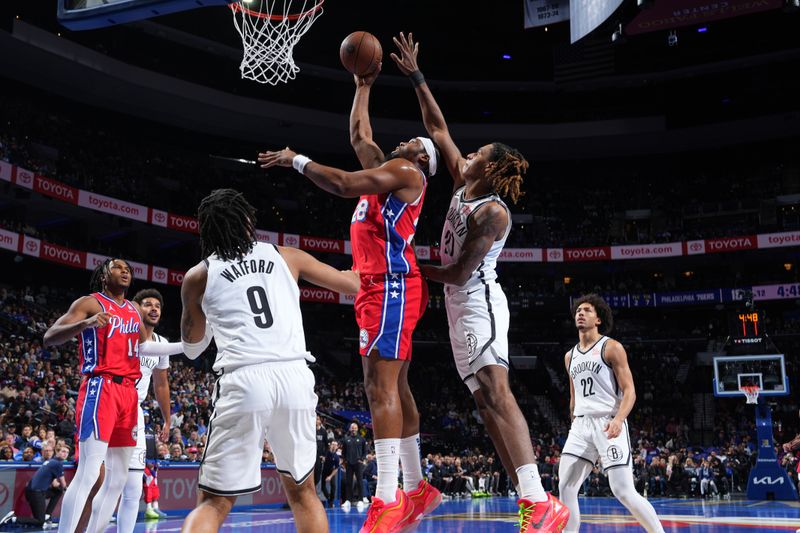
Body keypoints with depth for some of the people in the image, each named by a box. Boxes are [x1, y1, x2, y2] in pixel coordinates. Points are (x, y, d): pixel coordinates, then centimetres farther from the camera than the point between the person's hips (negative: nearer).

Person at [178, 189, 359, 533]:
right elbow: (353, 285, 24)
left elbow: (192, 347, 27)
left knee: (213, 504, 7)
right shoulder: (286, 256, 15)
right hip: (295, 377, 2)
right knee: (302, 491, 21)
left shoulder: (198, 276, 13)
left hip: (244, 381, -1)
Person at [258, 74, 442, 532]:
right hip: (382, 286, 10)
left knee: (381, 385, -17)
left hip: (391, 285, -10)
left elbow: (344, 184, -14)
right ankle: (417, 489, 18)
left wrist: (296, 160, -3)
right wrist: (363, 86, 40)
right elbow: (358, 134, 38)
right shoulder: (387, 170, 24)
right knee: (395, 387, 11)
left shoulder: (406, 171, -3)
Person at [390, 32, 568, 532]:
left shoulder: (492, 212, -15)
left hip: (479, 301, -9)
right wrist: (415, 76, 13)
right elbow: (438, 128, 15)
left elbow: (458, 272, -17)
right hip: (461, 304, 9)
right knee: (485, 401, 3)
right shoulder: (464, 185, 8)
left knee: (495, 389, -23)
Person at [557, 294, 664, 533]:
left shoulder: (611, 348, -2)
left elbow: (629, 391, -8)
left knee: (623, 491, -11)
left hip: (609, 424, -6)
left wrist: (618, 419, -24)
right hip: (581, 424, 6)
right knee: (565, 487, -4)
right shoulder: (570, 356, 17)